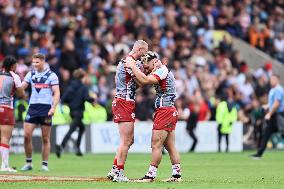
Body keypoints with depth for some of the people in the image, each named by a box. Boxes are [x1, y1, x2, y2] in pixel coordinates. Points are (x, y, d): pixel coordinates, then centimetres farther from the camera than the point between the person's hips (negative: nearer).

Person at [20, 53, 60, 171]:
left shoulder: (51, 75, 0)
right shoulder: (31, 74, 11)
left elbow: (56, 93, -5)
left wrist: (53, 107, -17)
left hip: (46, 108, -3)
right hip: (33, 107, 3)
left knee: (45, 138, 1)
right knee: (26, 135, -6)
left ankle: (45, 164, 7)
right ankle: (28, 163, 4)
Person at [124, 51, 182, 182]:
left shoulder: (162, 71, -10)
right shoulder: (164, 72, 20)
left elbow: (145, 80, -24)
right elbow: (143, 82, 21)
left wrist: (133, 67, -14)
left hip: (165, 111, -10)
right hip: (170, 112, 10)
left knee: (156, 145, -7)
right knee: (170, 146, 9)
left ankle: (151, 175, -6)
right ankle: (177, 175, 9)